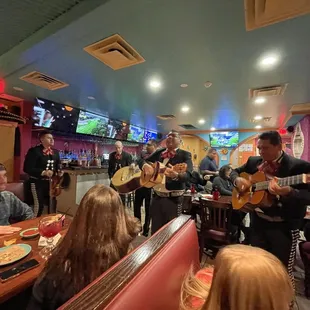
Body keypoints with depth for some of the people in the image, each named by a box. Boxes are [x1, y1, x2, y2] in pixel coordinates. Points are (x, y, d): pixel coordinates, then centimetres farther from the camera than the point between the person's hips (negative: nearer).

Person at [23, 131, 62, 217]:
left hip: (51, 182, 6)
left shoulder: (55, 152, 10)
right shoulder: (34, 151, -9)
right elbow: (27, 168, -15)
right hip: (38, 182, -5)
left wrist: (59, 172, -3)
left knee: (52, 204, 11)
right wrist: (43, 172, -25)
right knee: (39, 204, -4)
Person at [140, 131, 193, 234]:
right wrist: (145, 166, -14)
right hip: (156, 196, 5)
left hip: (173, 198, -4)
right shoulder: (158, 152, 10)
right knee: (155, 230, 16)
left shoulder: (185, 155, -5)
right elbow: (142, 161, 10)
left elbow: (187, 175, -20)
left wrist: (176, 175, -42)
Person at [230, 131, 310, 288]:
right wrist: (237, 180, -12)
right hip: (258, 221, 5)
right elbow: (235, 172, 10)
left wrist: (288, 191, -40)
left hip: (284, 226, -4)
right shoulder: (253, 161, 1)